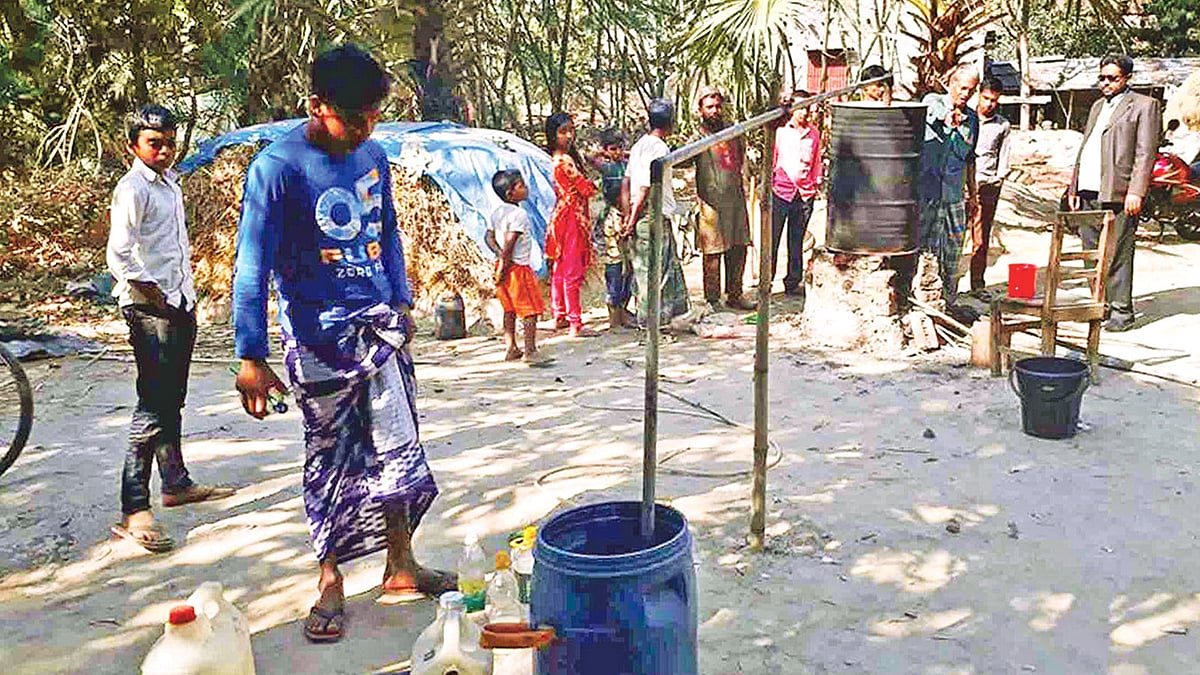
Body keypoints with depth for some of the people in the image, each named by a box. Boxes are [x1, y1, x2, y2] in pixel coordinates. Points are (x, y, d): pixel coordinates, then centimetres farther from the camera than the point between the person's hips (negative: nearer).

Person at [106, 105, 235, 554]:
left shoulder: (170, 183, 16)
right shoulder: (132, 189, -11)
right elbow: (118, 256, -19)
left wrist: (186, 293, 16)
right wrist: (153, 295, -14)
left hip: (180, 303, 9)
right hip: (150, 310, -9)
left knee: (172, 400, 18)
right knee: (153, 407, -11)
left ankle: (176, 483, 31)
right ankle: (133, 510, -9)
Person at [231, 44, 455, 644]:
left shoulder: (373, 156, 4)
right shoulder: (277, 166, -14)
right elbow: (252, 263, -16)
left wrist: (402, 303, 17)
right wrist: (251, 358, -20)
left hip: (379, 324, 5)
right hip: (318, 337, -5)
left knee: (398, 449, 9)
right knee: (330, 460, 5)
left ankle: (400, 567, 24)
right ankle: (330, 582, 22)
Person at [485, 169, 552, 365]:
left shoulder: (497, 213, 10)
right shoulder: (519, 214, -18)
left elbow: (489, 237, 10)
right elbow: (509, 243, -23)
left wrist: (499, 254, -2)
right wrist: (503, 267, -18)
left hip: (504, 266, 9)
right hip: (519, 267, -9)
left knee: (510, 309, 15)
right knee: (530, 310, -4)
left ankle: (511, 349, 21)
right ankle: (530, 351, -4)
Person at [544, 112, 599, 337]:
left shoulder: (556, 160, 9)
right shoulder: (565, 161, -20)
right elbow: (587, 189, -16)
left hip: (561, 215, 10)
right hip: (572, 217, -10)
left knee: (559, 268, 16)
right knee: (573, 272, -6)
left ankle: (560, 316, 27)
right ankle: (576, 324, -2)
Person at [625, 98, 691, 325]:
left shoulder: (640, 144, 11)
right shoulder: (659, 148, -14)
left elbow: (626, 182, 11)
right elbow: (646, 188, -17)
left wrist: (629, 213, 10)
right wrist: (634, 218, -13)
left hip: (641, 217, 9)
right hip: (654, 215, -9)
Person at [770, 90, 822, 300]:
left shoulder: (814, 133, 11)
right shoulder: (780, 130, 2)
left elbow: (816, 161, 18)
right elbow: (771, 157, 6)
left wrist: (816, 182, 11)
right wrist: (768, 183, 2)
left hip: (804, 195, 3)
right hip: (780, 191, -3)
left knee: (797, 242, 9)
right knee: (772, 240, -2)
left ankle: (793, 283, 17)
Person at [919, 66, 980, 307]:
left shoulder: (972, 118, 13)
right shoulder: (932, 101, 0)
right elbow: (935, 112, -23)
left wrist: (972, 193, 22)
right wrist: (948, 117, -45)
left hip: (955, 196, 5)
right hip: (926, 192, -5)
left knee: (952, 255, 9)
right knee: (924, 249, -3)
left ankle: (948, 303, 19)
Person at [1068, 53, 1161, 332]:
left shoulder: (1144, 105, 1)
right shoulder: (1098, 106, 24)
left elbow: (1145, 153, -8)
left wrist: (1136, 192, -17)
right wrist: (1074, 187, 18)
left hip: (1117, 194, -7)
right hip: (1088, 193, 7)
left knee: (1118, 255, -5)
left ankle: (1121, 311, 1)